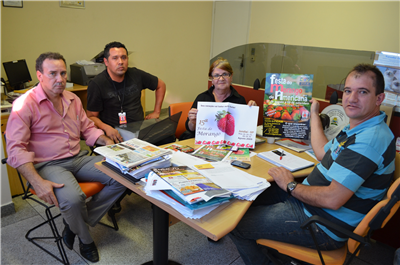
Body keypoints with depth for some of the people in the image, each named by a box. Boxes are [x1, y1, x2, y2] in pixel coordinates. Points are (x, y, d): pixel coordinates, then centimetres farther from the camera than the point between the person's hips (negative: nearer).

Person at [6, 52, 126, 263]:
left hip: (79, 159, 6)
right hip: (48, 164, -6)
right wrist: (38, 182, -25)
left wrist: (108, 142, -1)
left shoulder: (73, 99, 11)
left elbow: (88, 129, 19)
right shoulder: (24, 105, -9)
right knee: (73, 199, -35)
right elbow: (16, 149, -13)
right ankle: (85, 239, 1)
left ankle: (76, 223, 1)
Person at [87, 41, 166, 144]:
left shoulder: (136, 75, 7)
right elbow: (92, 116, -2)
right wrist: (106, 128, -23)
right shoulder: (96, 84, -5)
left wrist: (156, 112, 14)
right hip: (115, 133, -4)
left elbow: (161, 85, 22)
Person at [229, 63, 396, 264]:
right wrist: (314, 115, 28)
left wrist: (291, 186, -15)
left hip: (323, 227, -10)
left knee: (236, 224, -10)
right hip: (308, 200, 11)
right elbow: (323, 153, 20)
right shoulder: (359, 129, 6)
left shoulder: (369, 139, -28)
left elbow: (332, 199, -32)